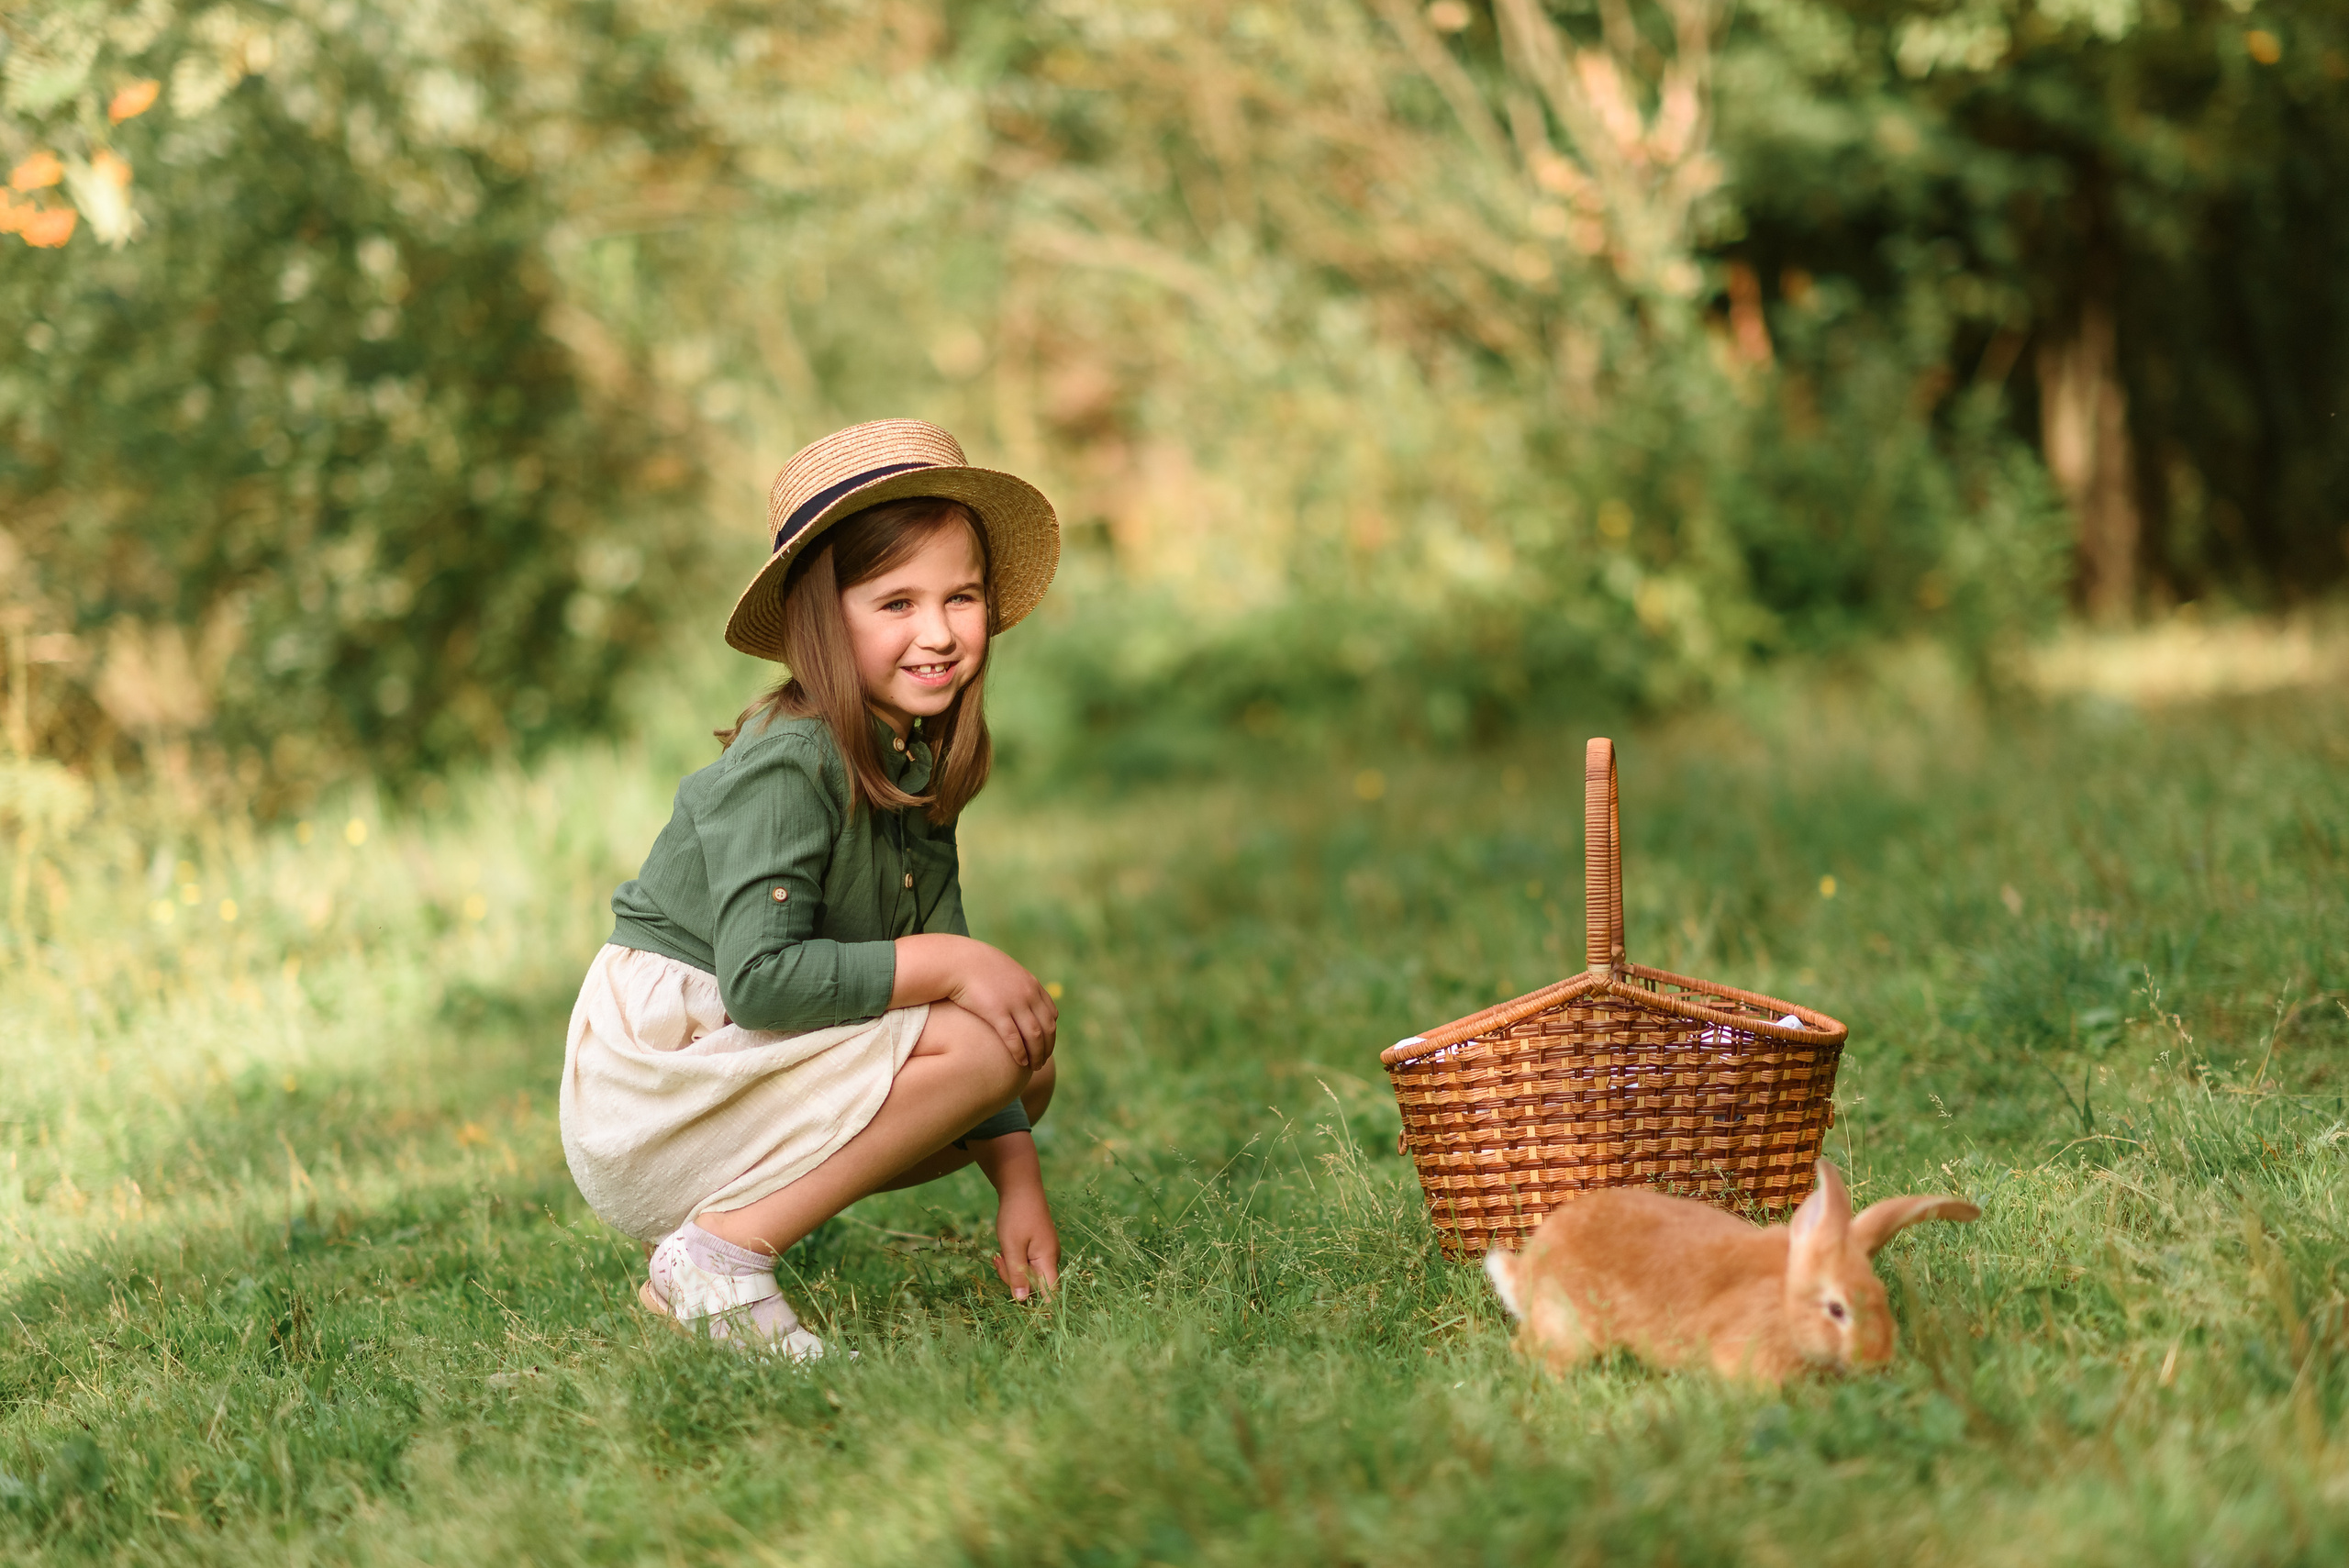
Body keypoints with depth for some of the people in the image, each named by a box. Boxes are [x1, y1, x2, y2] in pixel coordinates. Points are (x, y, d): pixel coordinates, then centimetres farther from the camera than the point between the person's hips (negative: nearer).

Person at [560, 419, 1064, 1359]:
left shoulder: (916, 764, 8)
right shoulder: (787, 761, -18)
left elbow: (959, 998, 8)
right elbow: (759, 978, -27)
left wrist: (1017, 1181, 1)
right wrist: (944, 963, -22)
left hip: (743, 1079, 9)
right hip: (650, 1083, -9)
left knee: (1027, 1070, 11)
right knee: (987, 1045, -21)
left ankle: (737, 1215, 7)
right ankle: (717, 1262, -17)